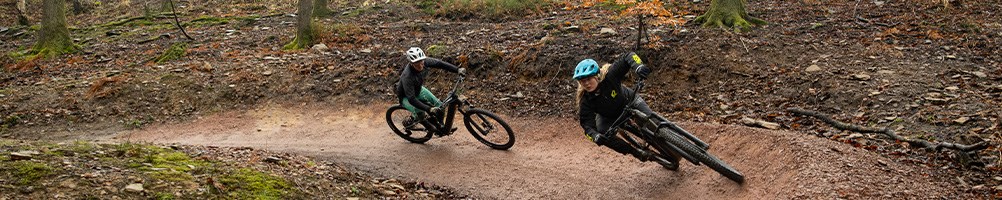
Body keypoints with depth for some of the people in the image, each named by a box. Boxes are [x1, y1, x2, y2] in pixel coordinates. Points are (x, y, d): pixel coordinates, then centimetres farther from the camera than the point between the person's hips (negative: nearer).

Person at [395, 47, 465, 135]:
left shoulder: (424, 61, -26)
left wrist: (458, 70, -29)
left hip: (418, 89, 6)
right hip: (406, 97, -6)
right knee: (421, 114, -30)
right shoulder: (407, 76, -41)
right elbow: (411, 99, -41)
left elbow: (439, 63, -17)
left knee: (439, 106, -4)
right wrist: (429, 109, -47)